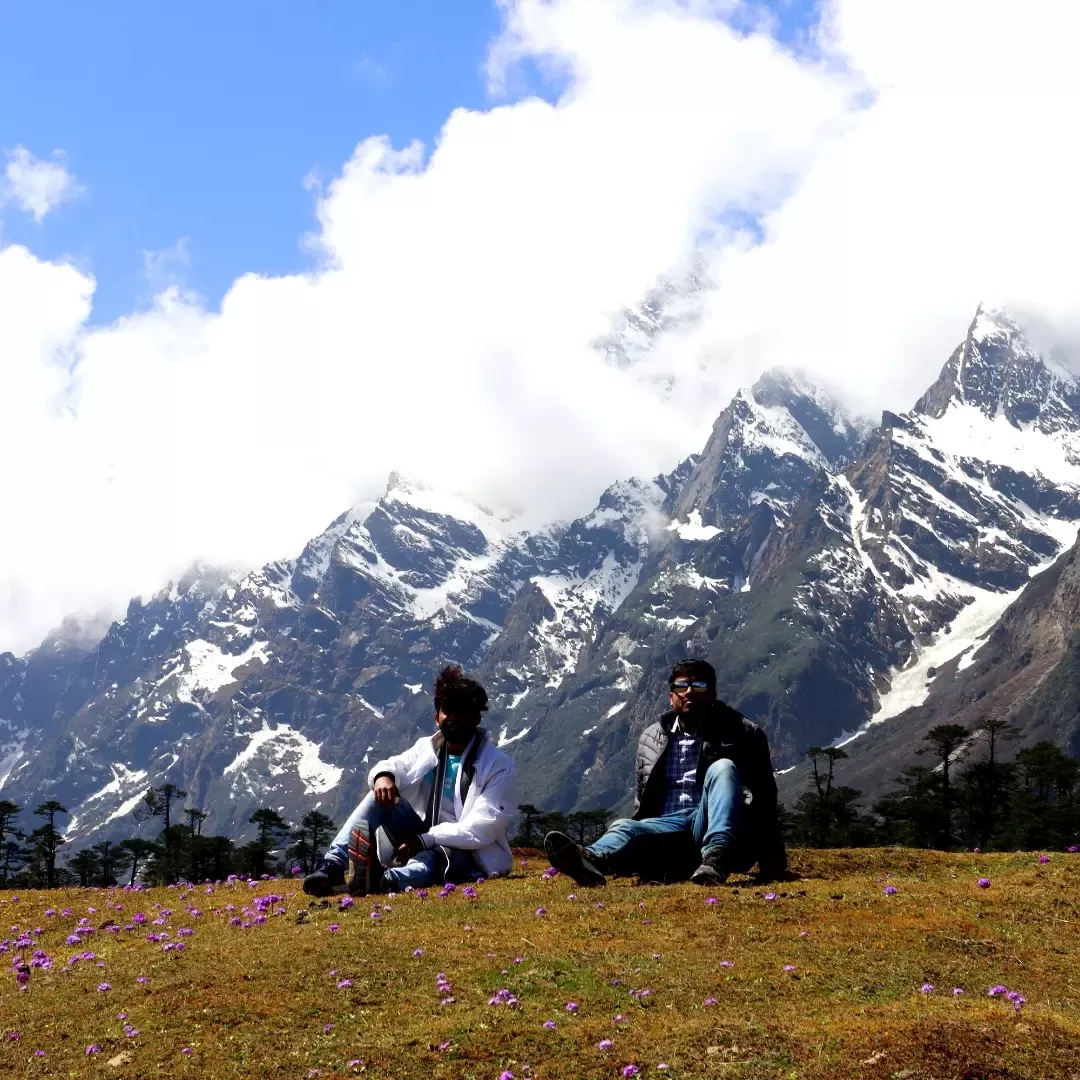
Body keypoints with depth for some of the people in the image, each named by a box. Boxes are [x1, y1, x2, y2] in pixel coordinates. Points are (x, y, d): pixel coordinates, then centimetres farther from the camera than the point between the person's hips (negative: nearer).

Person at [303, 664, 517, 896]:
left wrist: (424, 840, -28)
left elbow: (482, 828, -22)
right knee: (380, 796, -12)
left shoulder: (499, 766, -13)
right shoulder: (426, 748, 7)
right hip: (424, 839, 6)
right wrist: (383, 775, -24)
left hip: (470, 855, -6)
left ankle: (387, 881, -71)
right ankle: (333, 867, -29)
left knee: (438, 856, -41)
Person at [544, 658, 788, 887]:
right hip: (668, 828, 2)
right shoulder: (651, 738, 16)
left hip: (719, 830, -2)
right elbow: (643, 801, 25)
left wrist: (773, 865, -5)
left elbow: (763, 799, 2)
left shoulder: (741, 733, 6)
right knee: (624, 827, -28)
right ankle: (593, 860, -66)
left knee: (722, 768, -26)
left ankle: (717, 855, -50)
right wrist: (635, 859, 18)